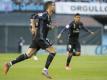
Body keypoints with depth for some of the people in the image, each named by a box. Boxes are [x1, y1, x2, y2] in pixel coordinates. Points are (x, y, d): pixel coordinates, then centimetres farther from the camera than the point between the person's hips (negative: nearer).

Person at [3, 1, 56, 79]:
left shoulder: (49, 17, 18)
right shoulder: (45, 15, -9)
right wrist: (33, 28, -19)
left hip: (37, 38, 9)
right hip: (40, 38, -9)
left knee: (28, 55, 4)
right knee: (53, 51, -6)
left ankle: (10, 64, -1)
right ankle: (45, 70, -7)